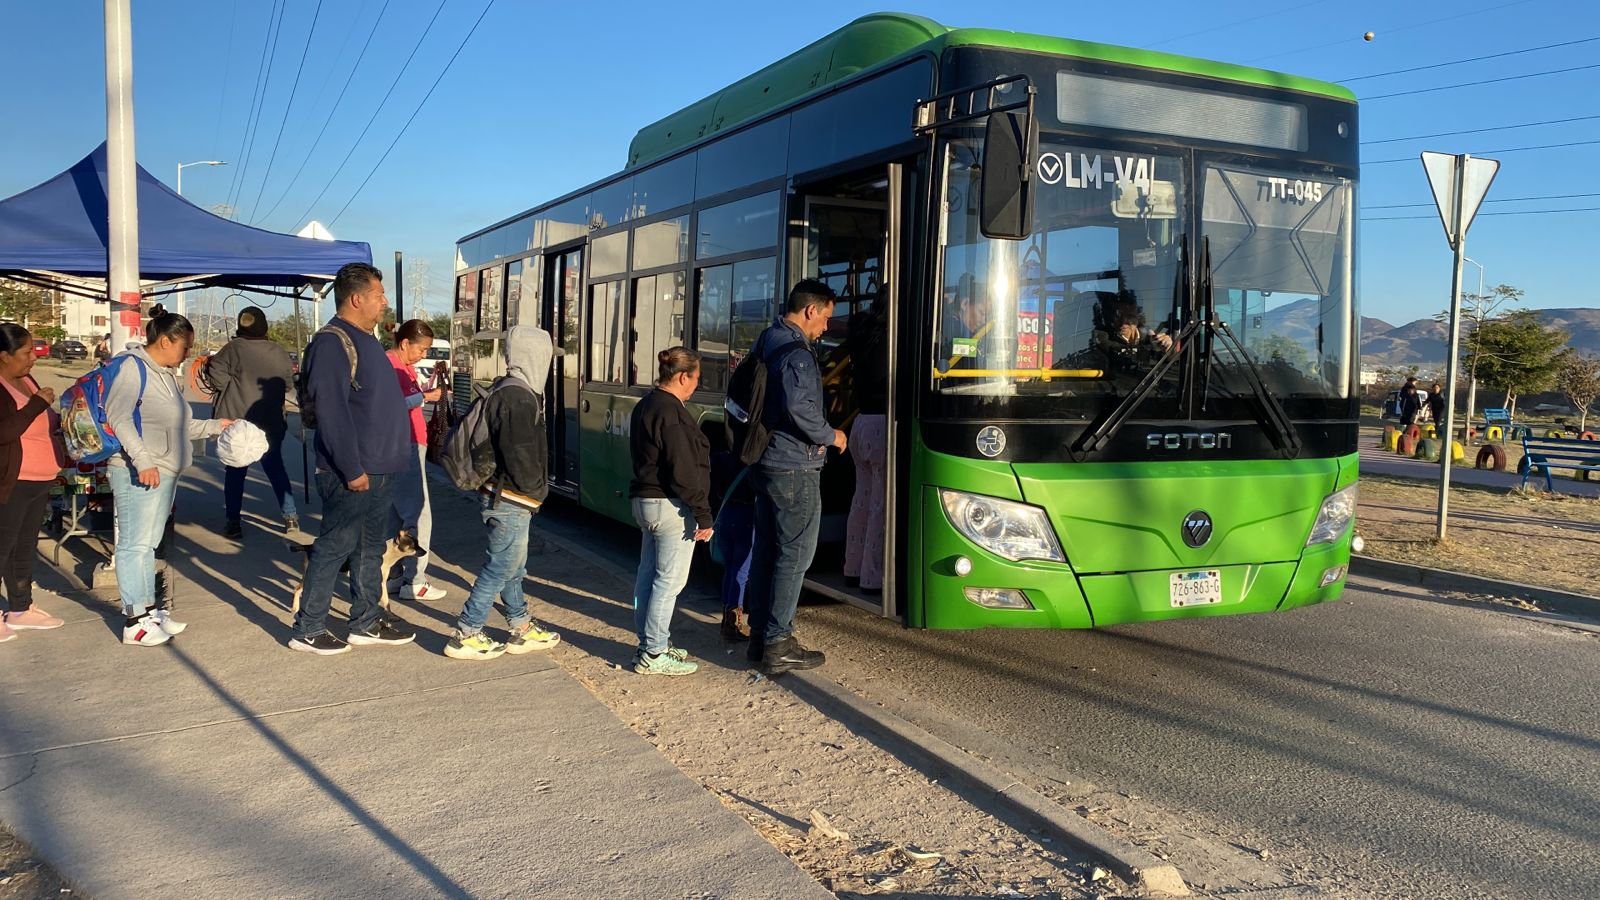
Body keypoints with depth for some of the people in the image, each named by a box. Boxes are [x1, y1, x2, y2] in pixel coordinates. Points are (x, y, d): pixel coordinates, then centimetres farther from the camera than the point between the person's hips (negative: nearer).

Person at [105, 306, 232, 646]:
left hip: (164, 471, 10)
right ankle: (135, 621, -1)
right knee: (135, 544, -4)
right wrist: (142, 460, -25)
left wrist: (216, 426, 19)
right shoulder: (133, 367, -9)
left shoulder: (166, 373, 19)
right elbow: (117, 416, -20)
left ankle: (150, 610, 23)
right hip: (139, 473, -10)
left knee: (149, 542, 15)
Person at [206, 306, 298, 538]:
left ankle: (232, 522, 7)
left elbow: (218, 378, -15)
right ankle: (290, 515, 13)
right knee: (275, 467, 15)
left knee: (235, 471, 7)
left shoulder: (233, 349, -12)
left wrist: (209, 364, 5)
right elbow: (288, 384, 8)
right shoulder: (279, 353, -1)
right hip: (272, 423, 3)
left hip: (237, 421, -2)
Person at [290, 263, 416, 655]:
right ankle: (308, 629, 9)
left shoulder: (364, 340, 16)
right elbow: (330, 409, -24)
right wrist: (352, 469, -24)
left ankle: (366, 621, 25)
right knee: (335, 546, -1)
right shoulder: (332, 341, -16)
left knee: (371, 547, 15)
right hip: (352, 475, -10)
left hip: (378, 471, 10)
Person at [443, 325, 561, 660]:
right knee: (502, 567, -2)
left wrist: (533, 490, 13)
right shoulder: (519, 397, -20)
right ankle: (466, 636, 5)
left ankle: (521, 628, 29)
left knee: (513, 565, 18)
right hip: (511, 499, -11)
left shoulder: (505, 390, 13)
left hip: (507, 497, 11)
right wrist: (535, 488, -10)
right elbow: (519, 453, -24)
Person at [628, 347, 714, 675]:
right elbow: (684, 471, -22)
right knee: (669, 579, -3)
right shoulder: (672, 413, -19)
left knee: (648, 575, 15)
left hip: (644, 500, 10)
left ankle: (650, 644, 25)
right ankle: (654, 654, 1)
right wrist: (703, 515, -18)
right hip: (671, 507, -10)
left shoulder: (645, 406, 13)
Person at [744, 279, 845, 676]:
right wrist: (829, 435, -12)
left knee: (766, 551, 14)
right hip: (795, 468, -10)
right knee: (794, 555, -3)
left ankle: (760, 636, 22)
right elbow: (798, 406, -28)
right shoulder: (796, 352, -17)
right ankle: (778, 646, 1)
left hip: (766, 465, 10)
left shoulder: (766, 342, 14)